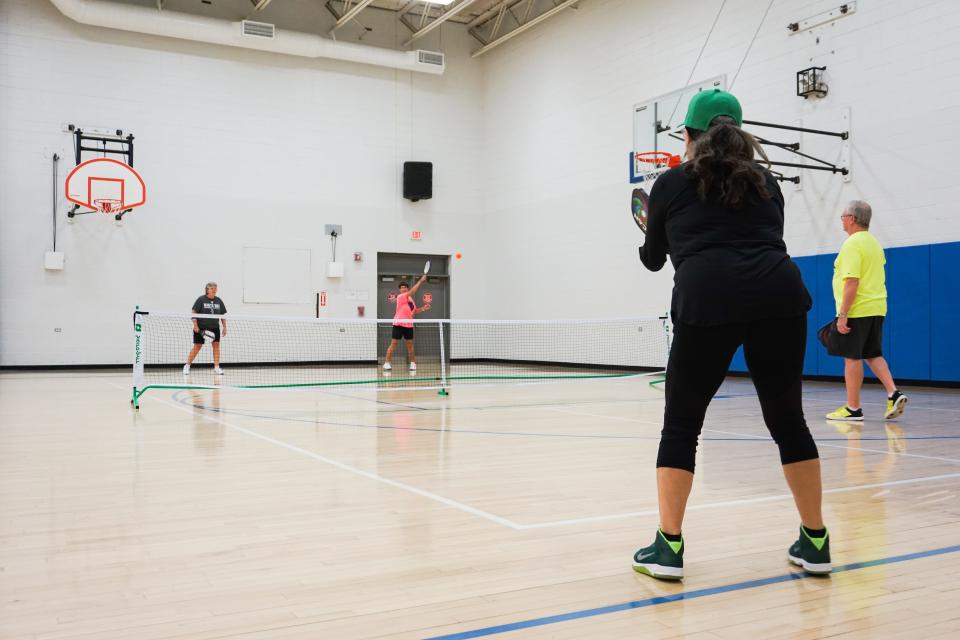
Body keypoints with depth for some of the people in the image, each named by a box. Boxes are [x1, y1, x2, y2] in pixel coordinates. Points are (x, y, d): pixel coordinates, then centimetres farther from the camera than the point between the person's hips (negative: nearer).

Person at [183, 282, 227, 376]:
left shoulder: (219, 301, 7)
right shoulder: (201, 300, -5)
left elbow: (223, 315, 12)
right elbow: (194, 312, -7)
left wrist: (224, 327, 6)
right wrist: (195, 325, -14)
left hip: (214, 328, 4)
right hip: (201, 328, -4)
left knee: (216, 345, -3)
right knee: (197, 347, -1)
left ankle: (216, 367, 2)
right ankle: (187, 366, 12)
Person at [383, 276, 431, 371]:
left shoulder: (411, 299, 13)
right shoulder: (400, 297, -10)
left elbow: (414, 311, 21)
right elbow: (412, 291, -20)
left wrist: (423, 309, 5)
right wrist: (421, 281, -20)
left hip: (409, 325, 6)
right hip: (399, 324, -6)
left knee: (410, 344, 10)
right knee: (394, 344, -6)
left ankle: (413, 363, 19)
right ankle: (386, 363, -2)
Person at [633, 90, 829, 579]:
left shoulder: (671, 184, 18)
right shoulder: (766, 182, 25)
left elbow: (653, 259, 27)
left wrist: (649, 245, 49)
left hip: (707, 303, -3)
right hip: (781, 296, 3)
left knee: (680, 425, 10)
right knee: (787, 421, 16)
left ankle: (668, 547, 7)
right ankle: (815, 542, 23)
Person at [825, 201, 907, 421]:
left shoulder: (852, 244, -13)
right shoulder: (874, 243, 16)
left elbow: (852, 282, -20)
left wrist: (842, 315, -20)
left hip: (857, 310, -9)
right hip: (876, 309, 9)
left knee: (852, 357, -2)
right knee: (873, 355, 16)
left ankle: (853, 408, 3)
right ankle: (894, 394, 2)